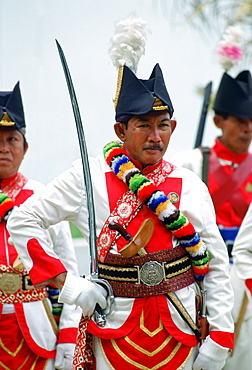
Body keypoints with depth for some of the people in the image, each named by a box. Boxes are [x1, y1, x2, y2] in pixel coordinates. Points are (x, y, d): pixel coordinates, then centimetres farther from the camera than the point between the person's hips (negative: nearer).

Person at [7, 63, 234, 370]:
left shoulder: (191, 187, 2)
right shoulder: (90, 178, -4)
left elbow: (216, 267, 5)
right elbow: (22, 221, -3)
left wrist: (220, 339, -2)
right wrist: (67, 283, -11)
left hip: (181, 330, 2)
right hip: (116, 330, -2)